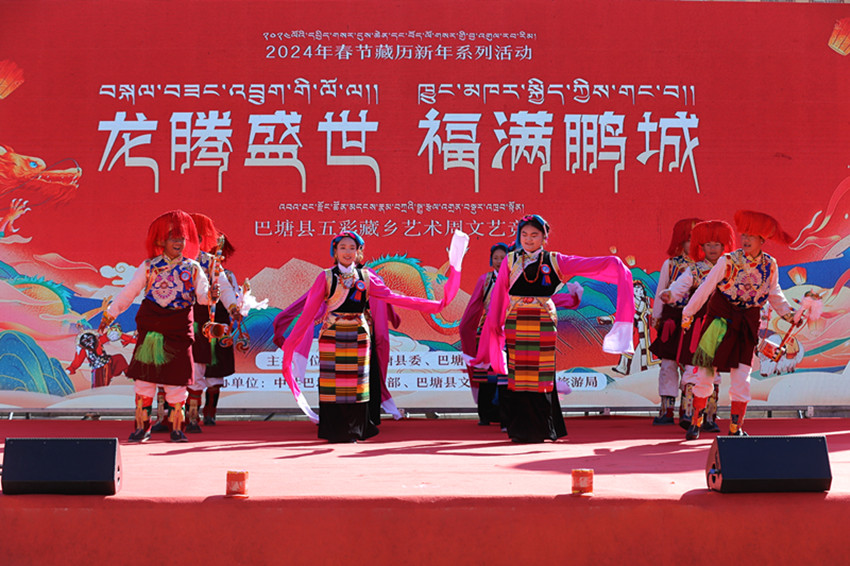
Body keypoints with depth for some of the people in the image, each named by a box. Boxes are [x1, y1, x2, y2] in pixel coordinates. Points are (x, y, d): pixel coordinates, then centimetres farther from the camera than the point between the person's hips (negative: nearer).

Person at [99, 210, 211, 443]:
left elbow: (203, 294, -3)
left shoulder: (193, 269, 5)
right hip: (150, 329, 0)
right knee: (144, 377, 1)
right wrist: (110, 314, 14)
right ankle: (142, 427, 12)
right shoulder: (149, 267, 4)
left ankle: (176, 428, 12)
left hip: (179, 330, 0)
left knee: (176, 380, 1)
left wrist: (211, 295, -25)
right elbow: (128, 293, 11)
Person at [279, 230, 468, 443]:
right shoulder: (326, 277, 1)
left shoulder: (365, 277, 7)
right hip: (332, 336, -2)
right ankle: (333, 431, 7)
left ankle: (353, 431, 12)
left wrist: (433, 305, 1)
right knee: (332, 383, -3)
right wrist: (291, 343, -4)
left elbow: (393, 297, 6)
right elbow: (309, 312, -1)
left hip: (357, 337, 2)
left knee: (356, 384, 2)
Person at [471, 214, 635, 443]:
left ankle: (541, 430, 12)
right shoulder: (511, 261, 9)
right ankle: (520, 430, 10)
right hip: (516, 326, 1)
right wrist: (495, 325, 7)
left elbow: (590, 265, 6)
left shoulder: (554, 261, 6)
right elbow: (498, 297, 9)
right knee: (518, 376, 1)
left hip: (543, 326, -1)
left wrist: (614, 264, -3)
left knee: (541, 377, 1)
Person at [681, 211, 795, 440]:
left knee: (742, 376, -3)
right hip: (720, 319, -2)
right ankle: (696, 420, 19)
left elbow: (775, 295, 16)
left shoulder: (770, 265, -1)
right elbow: (705, 288, -6)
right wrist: (688, 314, -1)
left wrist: (788, 314, 6)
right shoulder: (728, 261, -12)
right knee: (706, 371, 2)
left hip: (746, 324, 2)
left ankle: (736, 427, 9)